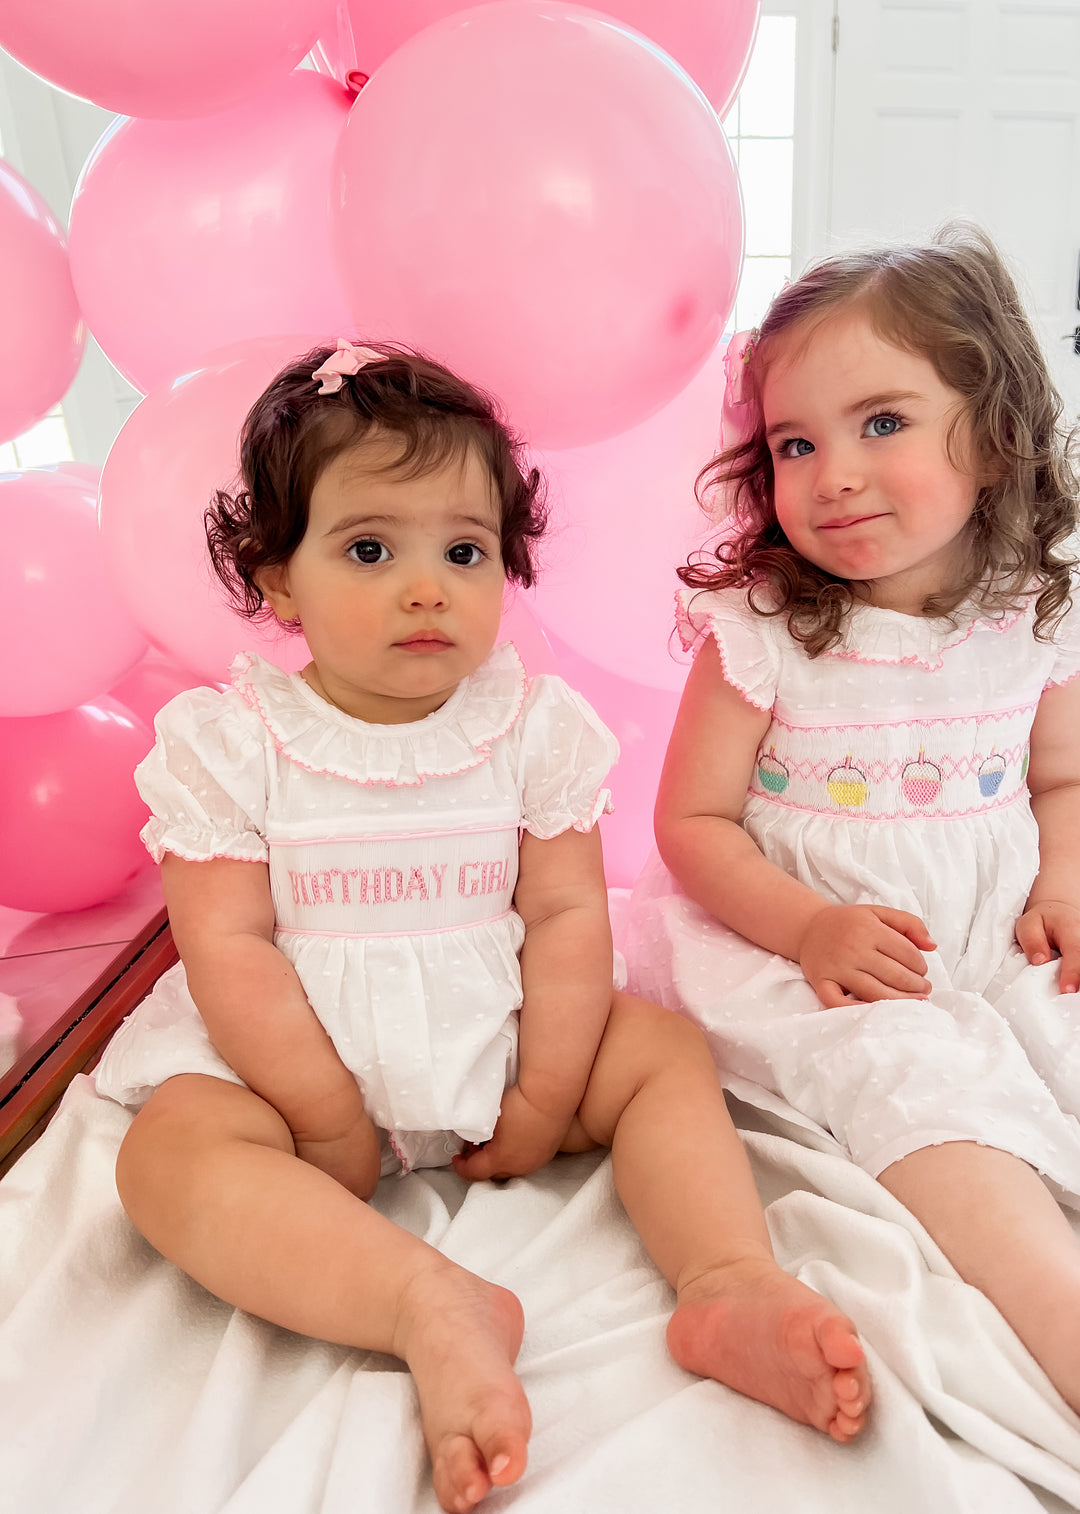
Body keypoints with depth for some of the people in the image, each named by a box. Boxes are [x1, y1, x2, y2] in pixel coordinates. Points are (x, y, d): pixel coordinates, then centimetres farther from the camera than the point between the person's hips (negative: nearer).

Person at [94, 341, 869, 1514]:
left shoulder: (532, 725, -6)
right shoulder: (232, 742, -10)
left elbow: (566, 916, -7)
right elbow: (228, 948, -13)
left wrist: (547, 1098, -13)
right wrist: (329, 1121, -16)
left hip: (495, 1037, 2)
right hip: (295, 1060, -1)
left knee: (667, 1051, -12)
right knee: (170, 1151, -27)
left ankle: (730, 1281, -24)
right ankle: (432, 1306, -39)